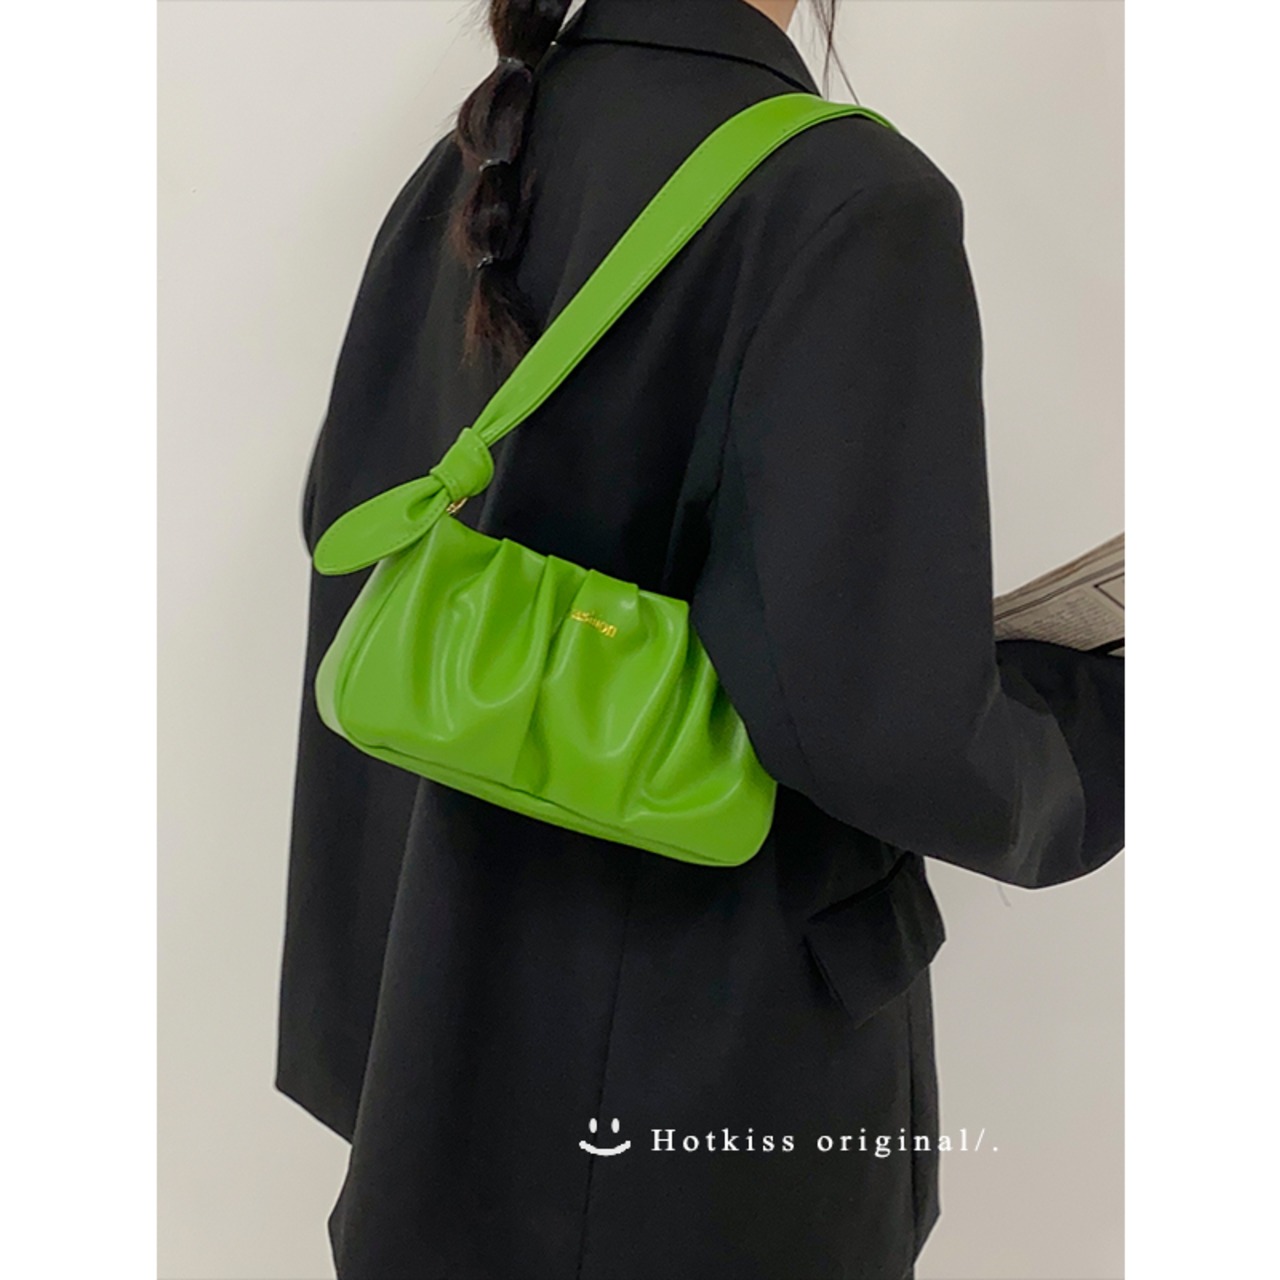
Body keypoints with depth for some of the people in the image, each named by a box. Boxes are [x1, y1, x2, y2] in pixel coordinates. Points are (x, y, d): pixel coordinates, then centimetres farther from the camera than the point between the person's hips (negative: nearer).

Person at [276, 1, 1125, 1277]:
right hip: (726, 1011, -6)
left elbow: (348, 514, 8)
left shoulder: (467, 166, -1)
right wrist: (1106, 729, -9)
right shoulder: (851, 199, -24)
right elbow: (883, 722, -29)